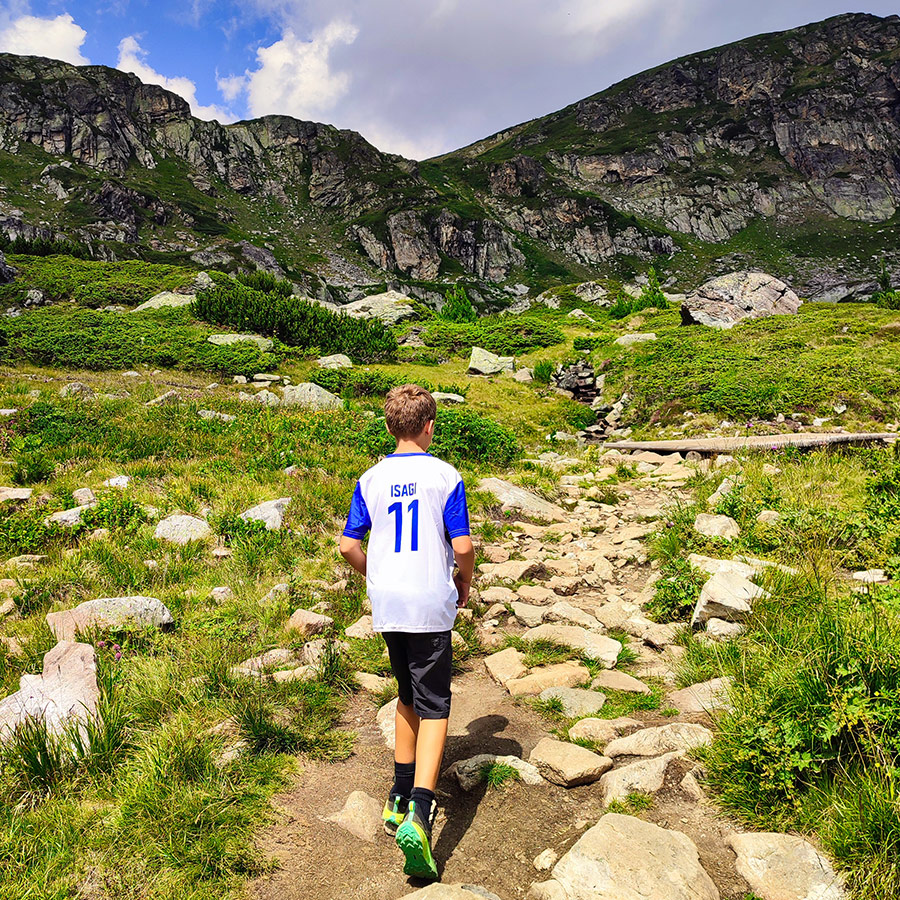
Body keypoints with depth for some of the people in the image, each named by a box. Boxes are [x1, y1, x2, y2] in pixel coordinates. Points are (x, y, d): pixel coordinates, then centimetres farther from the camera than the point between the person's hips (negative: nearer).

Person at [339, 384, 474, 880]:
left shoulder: (371, 479, 2)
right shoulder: (445, 476, -7)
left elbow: (349, 545, 1)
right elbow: (463, 547, -10)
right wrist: (464, 585, 9)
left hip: (387, 605, 4)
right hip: (431, 605, -4)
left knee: (408, 699, 21)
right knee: (433, 709, 3)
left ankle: (401, 800, 30)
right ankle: (418, 812, -12)